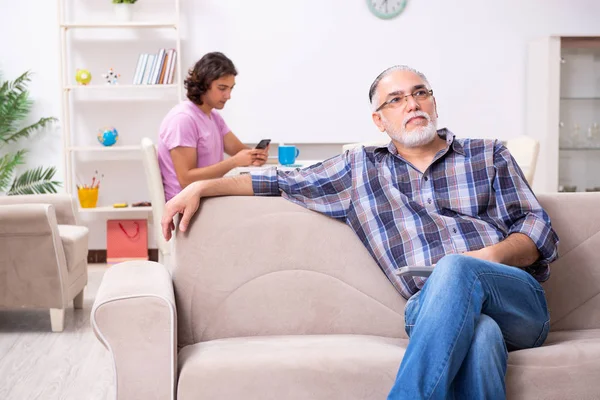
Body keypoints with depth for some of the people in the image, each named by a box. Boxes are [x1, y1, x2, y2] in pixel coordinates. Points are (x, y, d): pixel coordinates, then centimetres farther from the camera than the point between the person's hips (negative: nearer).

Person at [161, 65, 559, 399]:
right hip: (432, 309, -1)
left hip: (519, 302, 1)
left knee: (454, 268, -35)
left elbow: (540, 230, 13)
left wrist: (493, 255, -9)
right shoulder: (361, 169, 19)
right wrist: (202, 187, 14)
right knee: (479, 334, -39)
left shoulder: (489, 155, 18)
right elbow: (282, 181, 22)